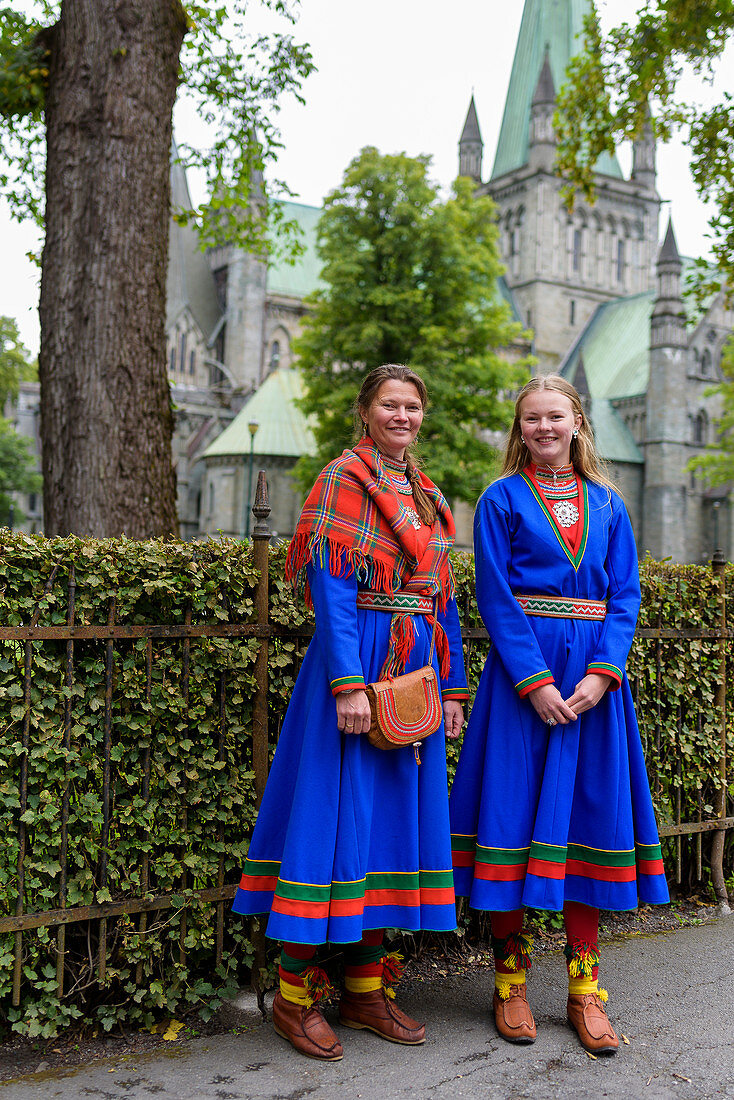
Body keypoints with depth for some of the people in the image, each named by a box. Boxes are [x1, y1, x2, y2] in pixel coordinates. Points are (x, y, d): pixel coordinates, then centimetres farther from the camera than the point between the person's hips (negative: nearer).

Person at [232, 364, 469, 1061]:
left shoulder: (428, 498, 18)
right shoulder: (343, 480, -4)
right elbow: (331, 587, -13)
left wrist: (452, 689, 13)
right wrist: (349, 683, -21)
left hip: (417, 669, 7)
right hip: (357, 661, -7)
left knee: (393, 817, 9)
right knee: (332, 814, -4)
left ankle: (365, 986, 19)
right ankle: (297, 992, 8)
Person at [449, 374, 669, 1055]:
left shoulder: (607, 504, 12)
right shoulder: (502, 499, 2)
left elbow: (624, 596, 6)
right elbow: (495, 597, -5)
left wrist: (601, 673, -9)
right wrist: (535, 680, -15)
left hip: (593, 673, 3)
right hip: (522, 671, -3)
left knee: (589, 811, 4)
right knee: (514, 811, -2)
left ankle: (583, 985, 14)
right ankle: (510, 974, 14)